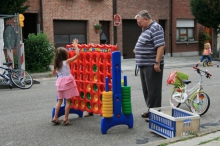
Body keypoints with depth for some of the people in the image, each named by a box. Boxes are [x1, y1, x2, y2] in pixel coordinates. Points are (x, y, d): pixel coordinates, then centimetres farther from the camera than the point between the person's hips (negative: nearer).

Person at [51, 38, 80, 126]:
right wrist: (76, 45, 1)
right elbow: (77, 55, -10)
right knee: (68, 101, 2)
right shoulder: (67, 62, -8)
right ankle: (65, 119, 3)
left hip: (60, 82, 5)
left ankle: (55, 118, 12)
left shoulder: (57, 64, 6)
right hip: (67, 82, -5)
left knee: (59, 100, 15)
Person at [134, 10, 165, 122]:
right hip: (144, 65, 10)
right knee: (146, 90, 16)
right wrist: (138, 50, 14)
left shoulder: (155, 28, -15)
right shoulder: (146, 29, 16)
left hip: (152, 66, -10)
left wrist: (157, 62, -25)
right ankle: (149, 109, 27)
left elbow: (161, 46, -23)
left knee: (153, 90, -3)